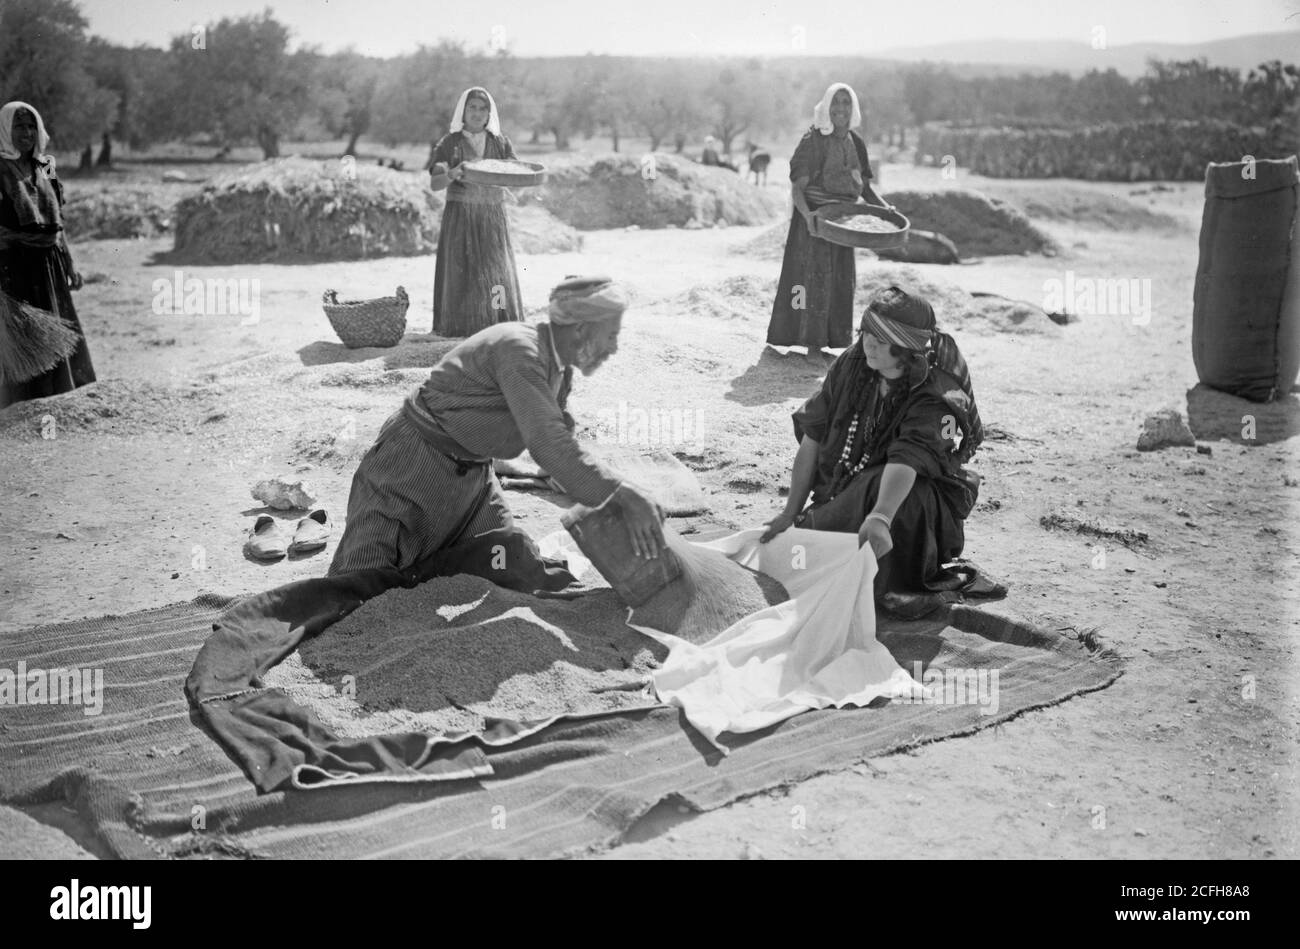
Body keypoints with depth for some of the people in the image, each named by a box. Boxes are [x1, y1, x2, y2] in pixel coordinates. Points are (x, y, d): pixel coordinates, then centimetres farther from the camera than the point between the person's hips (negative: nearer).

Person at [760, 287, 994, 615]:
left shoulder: (937, 397, -21)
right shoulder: (851, 365, -4)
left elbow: (906, 461, -39)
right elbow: (812, 438, 0)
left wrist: (879, 519, -56)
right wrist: (790, 513, -2)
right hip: (845, 505, 5)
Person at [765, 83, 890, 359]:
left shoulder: (856, 143, 7)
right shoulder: (812, 141, -11)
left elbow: (865, 188, 12)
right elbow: (797, 188, -16)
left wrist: (885, 208, -4)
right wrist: (807, 214, -34)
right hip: (814, 219, -6)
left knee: (842, 279, 10)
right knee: (816, 276, -7)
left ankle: (834, 337, 23)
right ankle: (813, 344, -1)